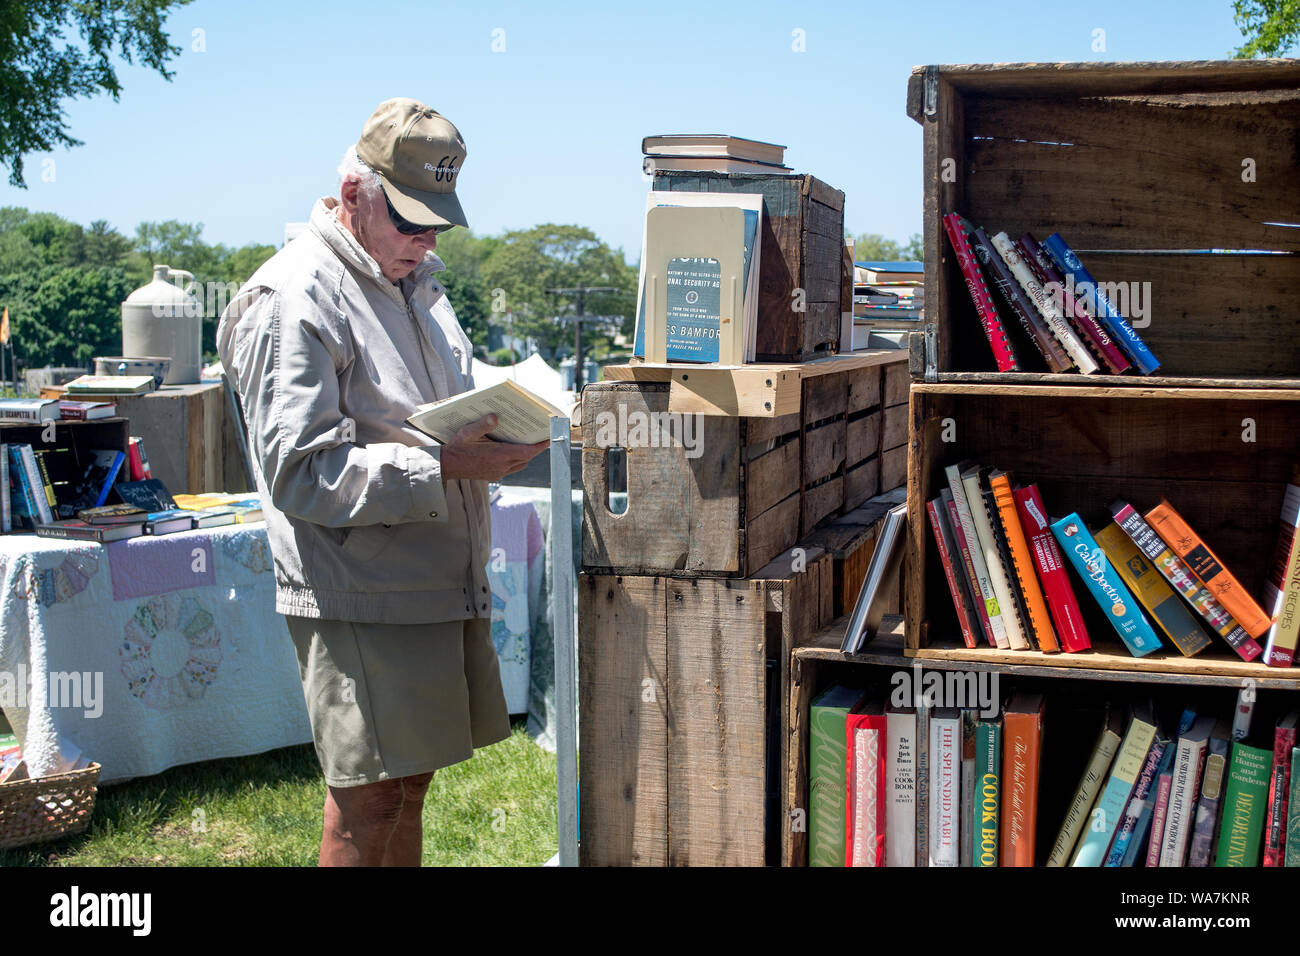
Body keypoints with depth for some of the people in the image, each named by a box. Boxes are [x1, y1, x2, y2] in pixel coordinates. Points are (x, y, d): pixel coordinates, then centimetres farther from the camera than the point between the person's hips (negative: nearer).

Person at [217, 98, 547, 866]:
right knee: (367, 805, -2)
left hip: (441, 587, 9)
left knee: (411, 783, 16)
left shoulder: (417, 283, 16)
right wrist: (446, 466, -24)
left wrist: (502, 426, 4)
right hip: (360, 601, -8)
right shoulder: (293, 300, -14)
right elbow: (302, 472, -20)